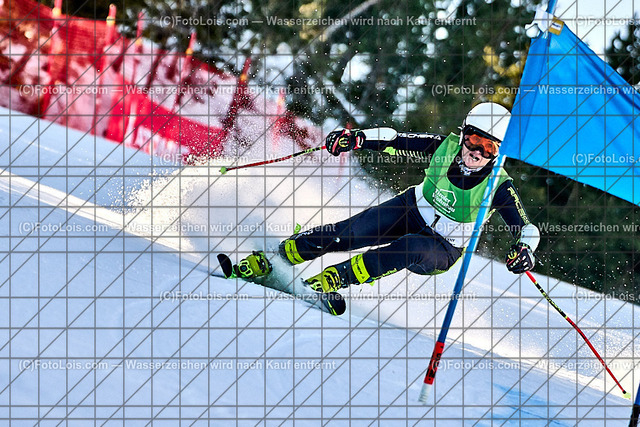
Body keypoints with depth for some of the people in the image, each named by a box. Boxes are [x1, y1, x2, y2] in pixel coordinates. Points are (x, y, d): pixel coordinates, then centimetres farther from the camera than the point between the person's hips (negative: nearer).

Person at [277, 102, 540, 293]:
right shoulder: (446, 147, -15)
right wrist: (357, 138, -24)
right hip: (413, 211, 3)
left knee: (413, 248, -38)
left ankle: (335, 279, -30)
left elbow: (528, 229, -23)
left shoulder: (499, 187, -22)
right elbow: (395, 141, -10)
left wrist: (524, 250, -45)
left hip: (443, 251, -3)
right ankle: (280, 252, -3)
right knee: (350, 234, -20)